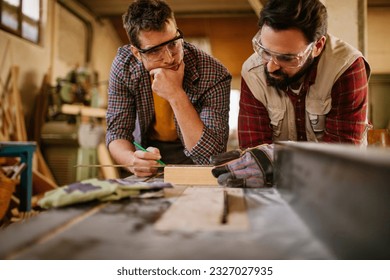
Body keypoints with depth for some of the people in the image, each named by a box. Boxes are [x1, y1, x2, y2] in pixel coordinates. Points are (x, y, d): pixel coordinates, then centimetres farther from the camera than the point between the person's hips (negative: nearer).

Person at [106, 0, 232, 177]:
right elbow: (117, 132, -11)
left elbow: (212, 157, -29)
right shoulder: (124, 65, -15)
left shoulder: (214, 75, -24)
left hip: (190, 158, -2)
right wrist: (133, 160, -34)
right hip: (147, 150, 2)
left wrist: (176, 95, -36)